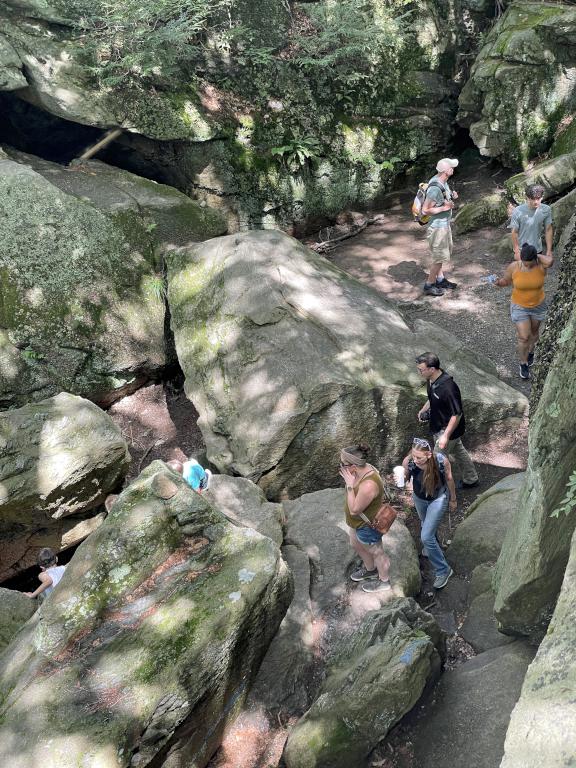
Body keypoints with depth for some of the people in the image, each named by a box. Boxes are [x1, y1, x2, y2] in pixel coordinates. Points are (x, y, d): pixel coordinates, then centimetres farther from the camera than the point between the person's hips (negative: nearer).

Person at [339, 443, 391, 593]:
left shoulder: (368, 485, -43)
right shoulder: (363, 468, -13)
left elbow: (354, 510, -30)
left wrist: (350, 485, -33)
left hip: (367, 527, -9)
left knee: (376, 553, 19)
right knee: (356, 545, 32)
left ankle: (383, 581, 47)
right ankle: (370, 570, 59)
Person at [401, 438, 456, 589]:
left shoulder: (442, 461, -35)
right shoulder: (408, 461, -32)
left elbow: (449, 479, -12)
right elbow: (405, 478, -7)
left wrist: (453, 499, 1)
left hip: (438, 498, -3)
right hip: (419, 498, 4)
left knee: (426, 536, -7)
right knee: (425, 525, 31)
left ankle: (443, 570, 15)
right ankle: (432, 546, 65)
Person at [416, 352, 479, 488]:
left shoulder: (448, 388, -36)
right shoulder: (431, 380, -8)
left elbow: (457, 414, -28)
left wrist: (446, 436, -27)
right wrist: (424, 409, 3)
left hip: (448, 429, -9)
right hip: (439, 425, 9)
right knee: (458, 451, 26)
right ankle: (471, 480, 46)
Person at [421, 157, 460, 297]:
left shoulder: (444, 182, 1)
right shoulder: (435, 188, -27)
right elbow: (425, 210, -26)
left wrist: (452, 197, 0)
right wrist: (444, 207, -23)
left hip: (445, 224, 9)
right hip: (438, 226, -9)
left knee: (441, 255, 21)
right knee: (438, 257, 1)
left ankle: (440, 279, 36)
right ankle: (429, 286, 13)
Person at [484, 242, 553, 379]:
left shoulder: (541, 265, -22)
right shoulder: (513, 267, -20)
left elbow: (550, 260, -46)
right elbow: (505, 281, -4)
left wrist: (537, 256, -30)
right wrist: (497, 282, -25)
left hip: (538, 306, 2)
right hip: (519, 307, -1)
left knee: (534, 331, 24)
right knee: (523, 337, -3)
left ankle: (530, 351, 53)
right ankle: (523, 363, 20)